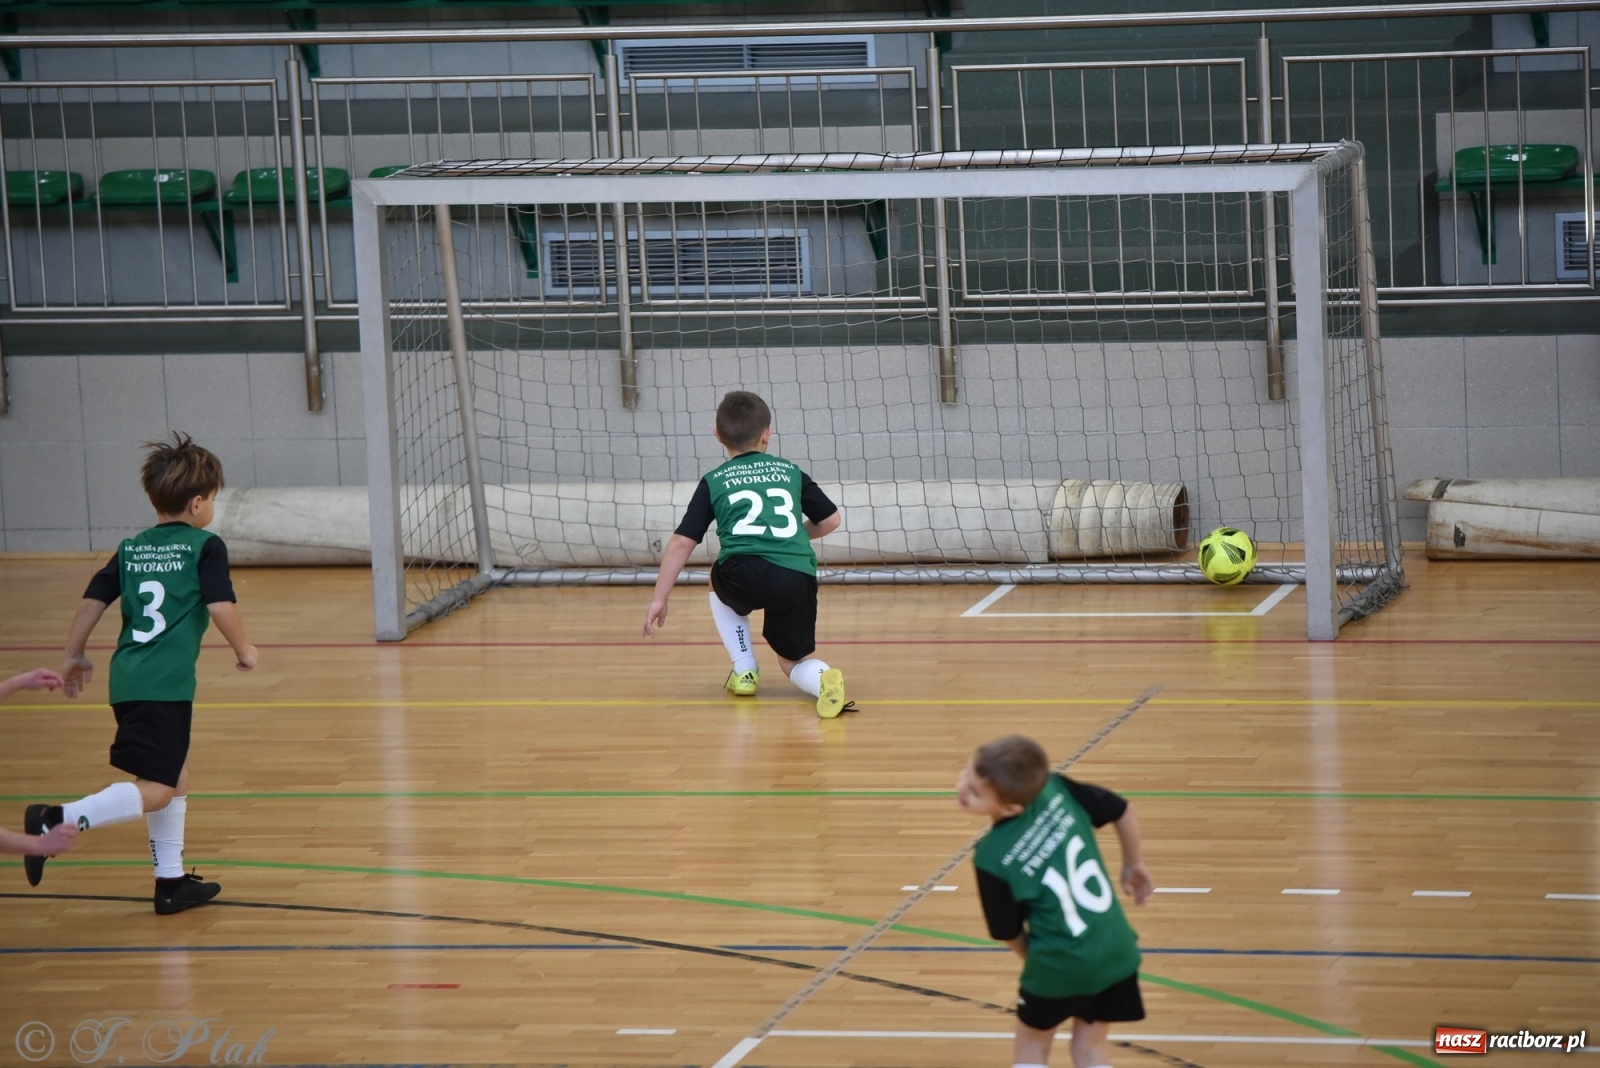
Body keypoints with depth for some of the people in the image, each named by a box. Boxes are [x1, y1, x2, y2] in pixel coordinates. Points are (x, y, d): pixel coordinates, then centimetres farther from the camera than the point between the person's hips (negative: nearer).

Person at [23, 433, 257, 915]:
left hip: (128, 679, 8)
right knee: (156, 791, -10)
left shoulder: (130, 550, 15)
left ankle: (171, 881, 25)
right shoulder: (206, 547, -2)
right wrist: (243, 650, 5)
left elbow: (92, 600, 13)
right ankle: (58, 820, -26)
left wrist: (75, 656, 26)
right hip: (166, 685, -8)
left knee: (175, 775, 22)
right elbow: (221, 607, -11)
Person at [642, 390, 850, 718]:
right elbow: (830, 521, 27)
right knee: (795, 660, 22)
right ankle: (823, 679, -15)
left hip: (745, 575, -2)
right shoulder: (791, 472, 22)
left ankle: (745, 671, 24)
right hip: (799, 579, 2)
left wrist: (659, 599, 13)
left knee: (720, 582, 36)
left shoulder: (714, 482, 16)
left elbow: (681, 543, 10)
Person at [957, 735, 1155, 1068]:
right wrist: (1133, 865, 22)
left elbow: (1009, 932, -7)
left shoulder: (993, 857, -21)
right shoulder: (1057, 789, -12)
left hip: (1060, 966, -4)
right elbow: (1122, 812, 4)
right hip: (1116, 951, 4)